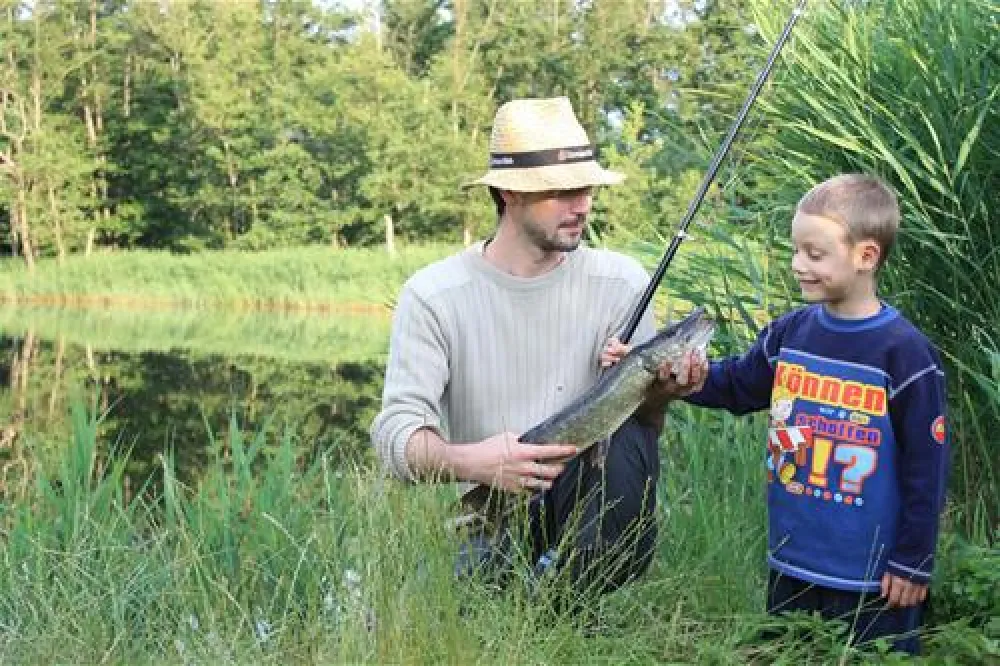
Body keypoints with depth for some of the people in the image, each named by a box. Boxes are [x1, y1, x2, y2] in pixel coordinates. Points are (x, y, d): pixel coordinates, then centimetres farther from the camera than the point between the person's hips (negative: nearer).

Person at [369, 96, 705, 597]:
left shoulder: (621, 283, -2)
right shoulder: (432, 296, -7)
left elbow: (640, 428, -2)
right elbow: (396, 436, -15)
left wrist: (657, 396, -27)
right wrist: (470, 461, -37)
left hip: (588, 501, 2)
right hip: (487, 521, -1)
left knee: (628, 440, -29)